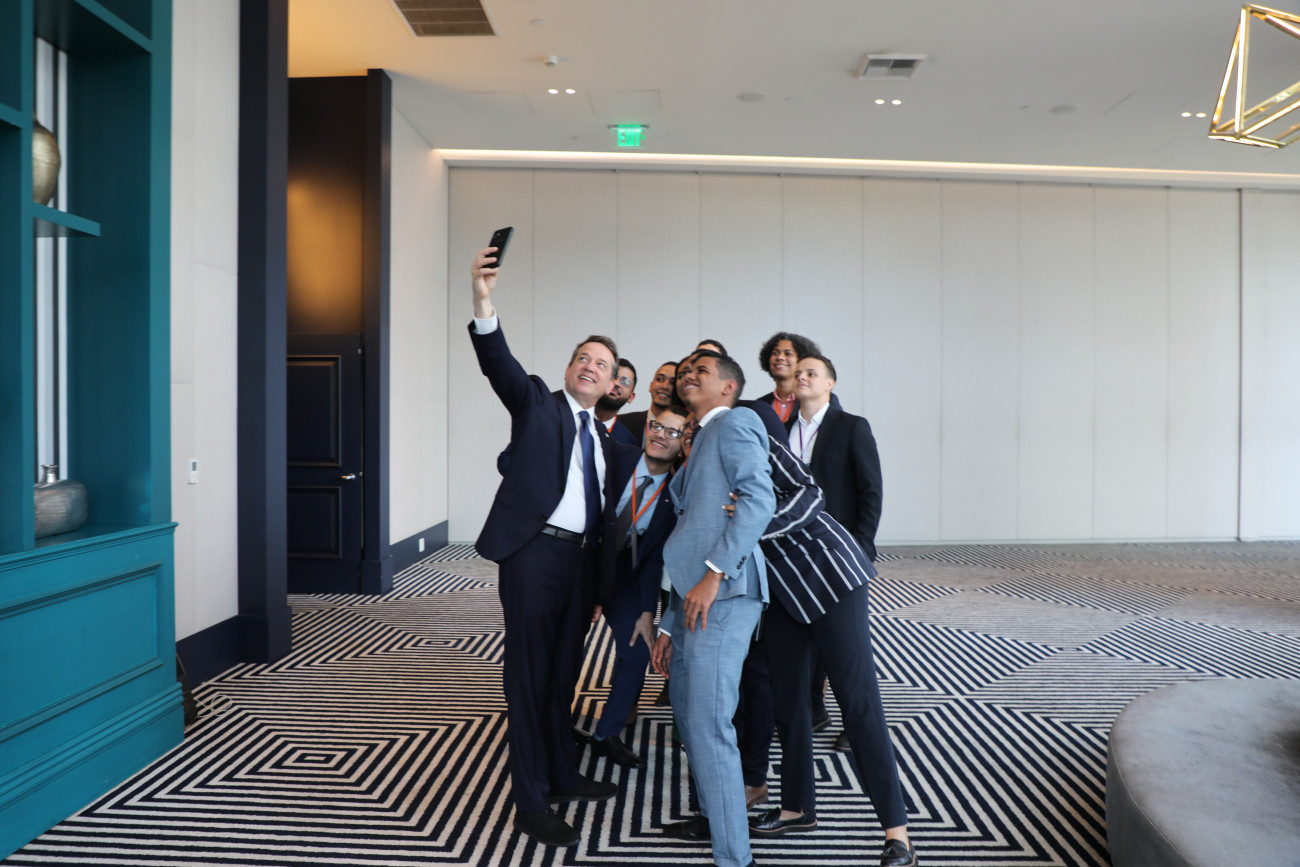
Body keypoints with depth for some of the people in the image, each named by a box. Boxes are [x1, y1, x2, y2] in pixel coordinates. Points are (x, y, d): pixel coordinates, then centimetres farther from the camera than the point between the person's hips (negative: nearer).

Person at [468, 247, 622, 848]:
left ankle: (562, 775, 33)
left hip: (582, 561, 6)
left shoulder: (604, 438, 18)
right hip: (534, 553, -6)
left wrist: (606, 573, 12)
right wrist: (483, 305, -32)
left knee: (564, 674, 17)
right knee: (529, 677, 0)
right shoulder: (536, 403, 3)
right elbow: (499, 365, -16)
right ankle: (530, 803, 9)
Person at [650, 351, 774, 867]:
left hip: (723, 593, -10)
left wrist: (715, 572, -23)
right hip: (694, 592, 10)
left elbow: (759, 498, -17)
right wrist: (668, 627, 22)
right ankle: (712, 817, 40)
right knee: (686, 710, 21)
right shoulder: (700, 443, 27)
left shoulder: (734, 423, 0)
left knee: (709, 724, -8)